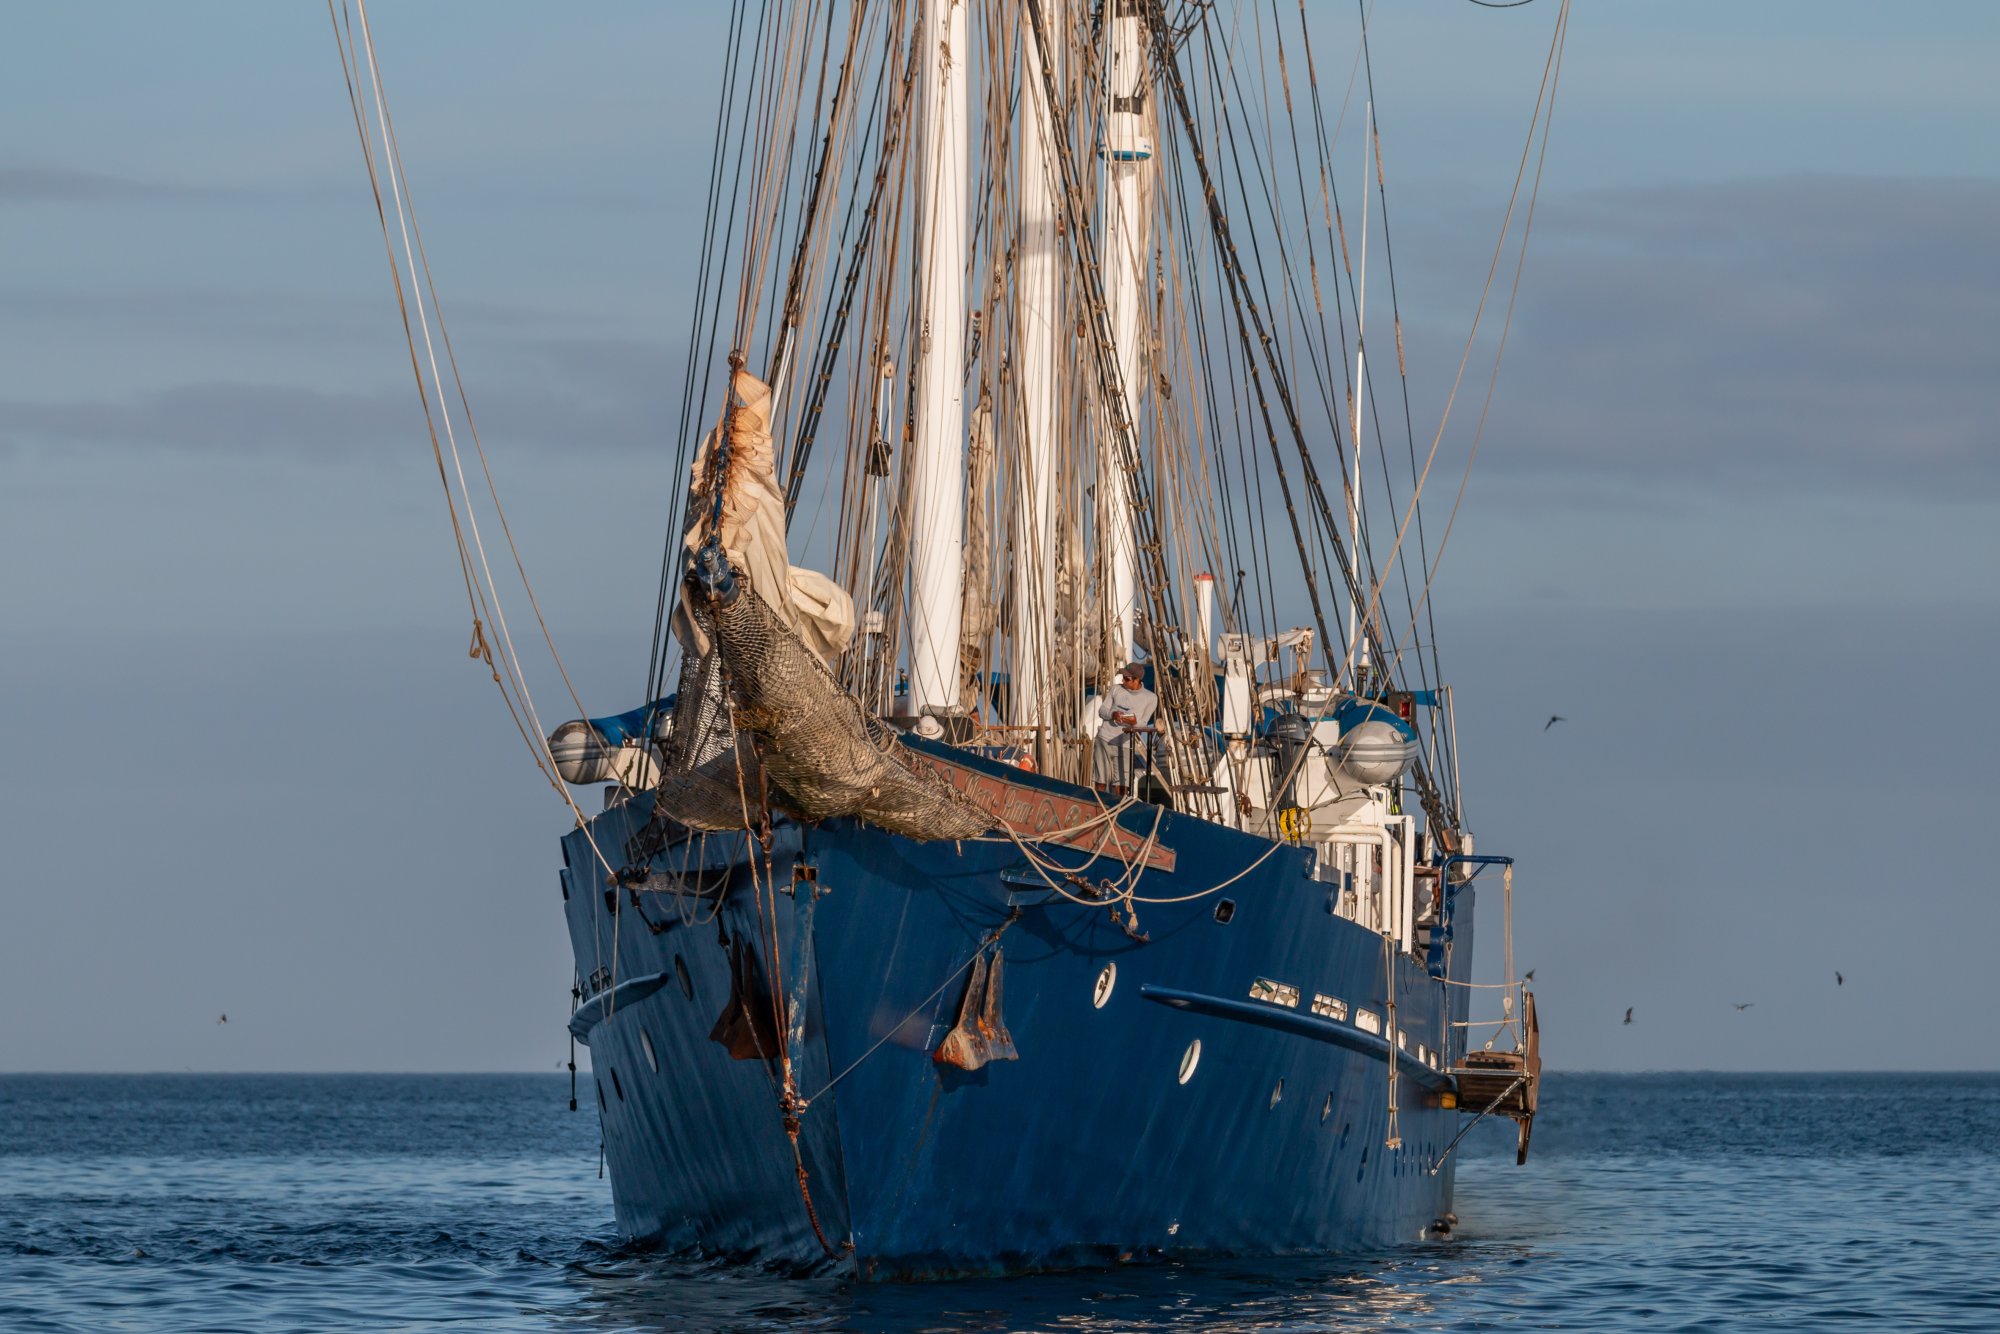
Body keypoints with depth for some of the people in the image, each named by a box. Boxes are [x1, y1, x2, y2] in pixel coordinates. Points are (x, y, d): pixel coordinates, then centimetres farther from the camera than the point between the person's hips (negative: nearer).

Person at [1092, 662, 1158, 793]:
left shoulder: (1150, 698, 3)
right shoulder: (1116, 689, 10)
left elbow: (1143, 725, 4)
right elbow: (1102, 711, 9)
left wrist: (1135, 722, -19)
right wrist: (1112, 714, -13)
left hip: (1125, 746, -2)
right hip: (1104, 740, 2)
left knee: (1120, 786, -8)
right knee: (1100, 782, 0)